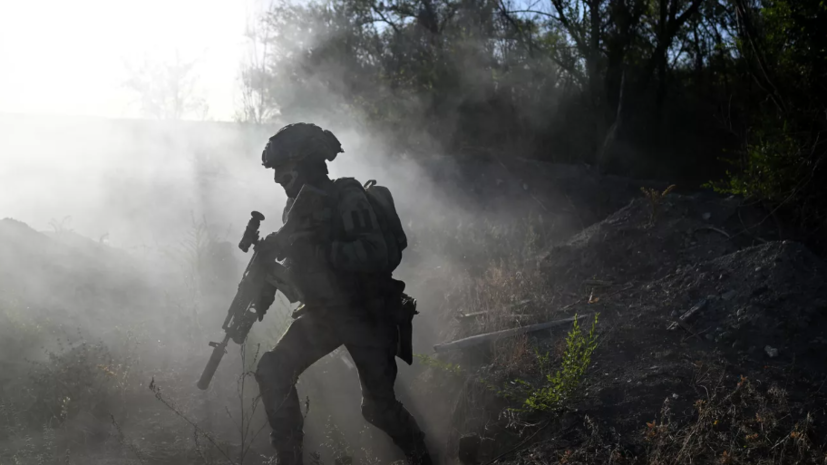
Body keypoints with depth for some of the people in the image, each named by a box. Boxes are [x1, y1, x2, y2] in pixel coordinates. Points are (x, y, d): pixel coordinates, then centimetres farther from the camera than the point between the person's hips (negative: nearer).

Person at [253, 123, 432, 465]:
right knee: (273, 372, -6)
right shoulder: (297, 205, 4)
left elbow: (374, 254, -32)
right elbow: (298, 260, 16)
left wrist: (313, 247, -35)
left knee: (379, 405, -3)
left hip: (365, 315, -7)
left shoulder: (346, 198, -19)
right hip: (322, 314, 7)